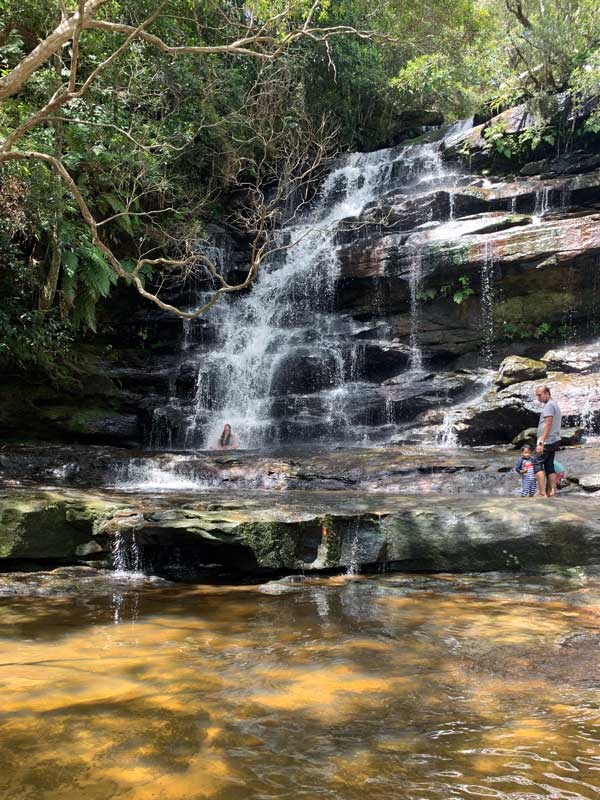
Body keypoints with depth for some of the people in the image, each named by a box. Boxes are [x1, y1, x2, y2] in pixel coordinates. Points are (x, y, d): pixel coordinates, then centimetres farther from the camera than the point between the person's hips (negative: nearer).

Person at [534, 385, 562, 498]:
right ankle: (552, 492, 7)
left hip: (547, 441, -10)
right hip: (554, 441, 10)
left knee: (538, 465, -10)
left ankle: (542, 493, -17)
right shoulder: (555, 405, 20)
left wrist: (541, 442, -23)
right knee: (550, 466, 10)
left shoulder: (549, 405, -11)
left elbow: (548, 425, -19)